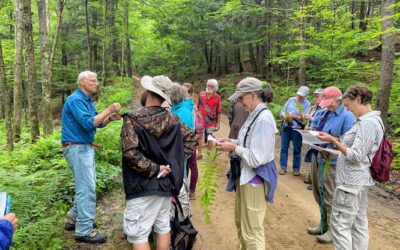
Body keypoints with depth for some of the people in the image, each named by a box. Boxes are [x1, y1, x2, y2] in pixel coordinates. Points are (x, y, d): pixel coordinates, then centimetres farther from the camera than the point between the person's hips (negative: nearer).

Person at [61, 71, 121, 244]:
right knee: (87, 188, -8)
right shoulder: (76, 99, -16)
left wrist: (110, 118, -6)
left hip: (85, 147, 10)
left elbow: (98, 123, 13)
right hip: (77, 148, -10)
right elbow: (88, 123, -26)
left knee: (85, 185, 18)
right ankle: (84, 231, -1)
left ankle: (74, 219, 31)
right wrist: (109, 110, -22)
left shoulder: (87, 100, 14)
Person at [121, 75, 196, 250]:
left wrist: (153, 169, -15)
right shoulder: (172, 119, 1)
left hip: (143, 185, -5)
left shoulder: (133, 119, -14)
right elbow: (191, 138, 7)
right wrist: (175, 160, 4)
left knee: (138, 234, 5)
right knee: (163, 226, 20)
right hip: (167, 182, 6)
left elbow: (131, 153, -24)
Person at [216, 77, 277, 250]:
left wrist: (233, 148, -17)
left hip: (255, 178, -10)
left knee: (251, 229, 5)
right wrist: (231, 141, 3)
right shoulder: (254, 115, 6)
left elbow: (256, 158, -26)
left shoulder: (264, 119, -24)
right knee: (240, 222, 26)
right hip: (245, 174, 10)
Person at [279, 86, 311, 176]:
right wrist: (285, 116, -14)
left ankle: (296, 168, 16)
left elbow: (304, 118, -13)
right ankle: (283, 167, 14)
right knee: (284, 147, 6)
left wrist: (293, 116, -23)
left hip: (297, 129, -3)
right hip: (286, 127, 3)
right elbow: (282, 111, 7)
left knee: (297, 149, 5)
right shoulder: (291, 100, 6)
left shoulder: (307, 104, -4)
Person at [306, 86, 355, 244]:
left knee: (330, 197, 2)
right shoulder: (325, 113, 10)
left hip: (332, 162, -8)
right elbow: (315, 126, 22)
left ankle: (333, 230, 20)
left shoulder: (347, 116, -13)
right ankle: (324, 224, 34)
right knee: (319, 194, 17)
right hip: (318, 158, 8)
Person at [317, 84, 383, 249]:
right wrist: (338, 142, 11)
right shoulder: (368, 120, 11)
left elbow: (356, 156, -22)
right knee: (358, 223, 17)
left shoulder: (368, 123, -20)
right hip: (358, 180, 10)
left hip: (351, 181, -10)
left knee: (340, 224, -1)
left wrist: (333, 140, -17)